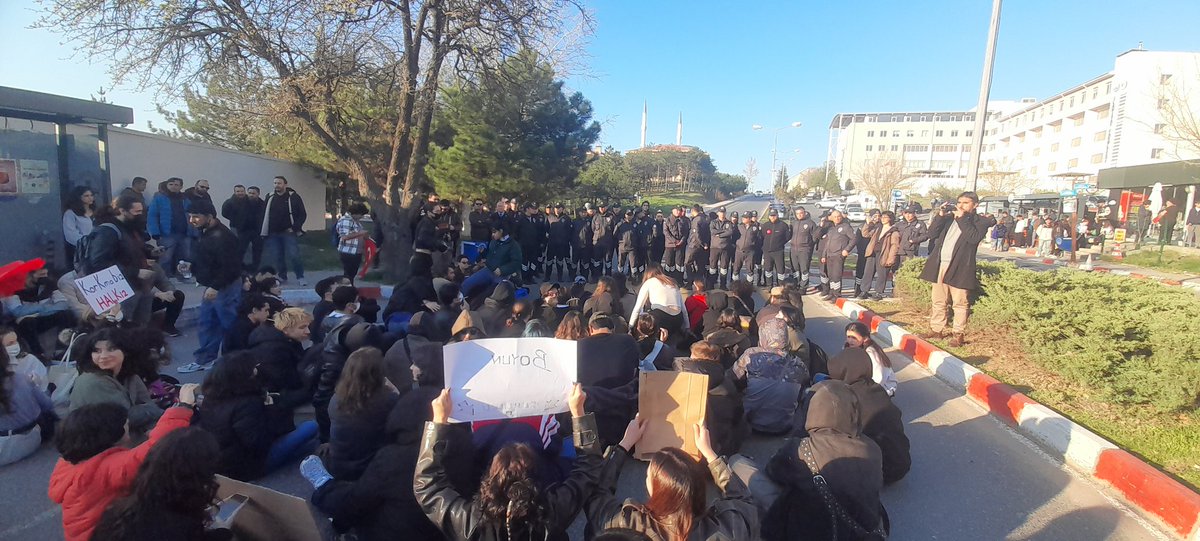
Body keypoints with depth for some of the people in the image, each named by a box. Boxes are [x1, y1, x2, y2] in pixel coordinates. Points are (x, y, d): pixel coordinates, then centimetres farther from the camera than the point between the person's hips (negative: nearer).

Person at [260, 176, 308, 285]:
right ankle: (282, 277, 20)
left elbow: (303, 215, -1)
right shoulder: (269, 198, 10)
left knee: (293, 255, -11)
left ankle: (300, 277, 1)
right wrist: (262, 232, 5)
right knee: (278, 257, 7)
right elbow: (263, 215, 13)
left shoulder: (294, 197, -1)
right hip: (272, 234, 4)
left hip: (288, 232, -4)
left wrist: (295, 228, -11)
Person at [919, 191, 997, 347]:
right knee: (938, 302, 12)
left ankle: (959, 335, 6)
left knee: (959, 304, -1)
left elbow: (974, 238, -18)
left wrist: (962, 218, -13)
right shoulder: (949, 217, 14)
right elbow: (932, 234, 7)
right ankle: (937, 330, 21)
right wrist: (941, 216, -4)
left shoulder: (981, 221, 0)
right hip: (940, 265, 5)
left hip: (959, 268, -5)